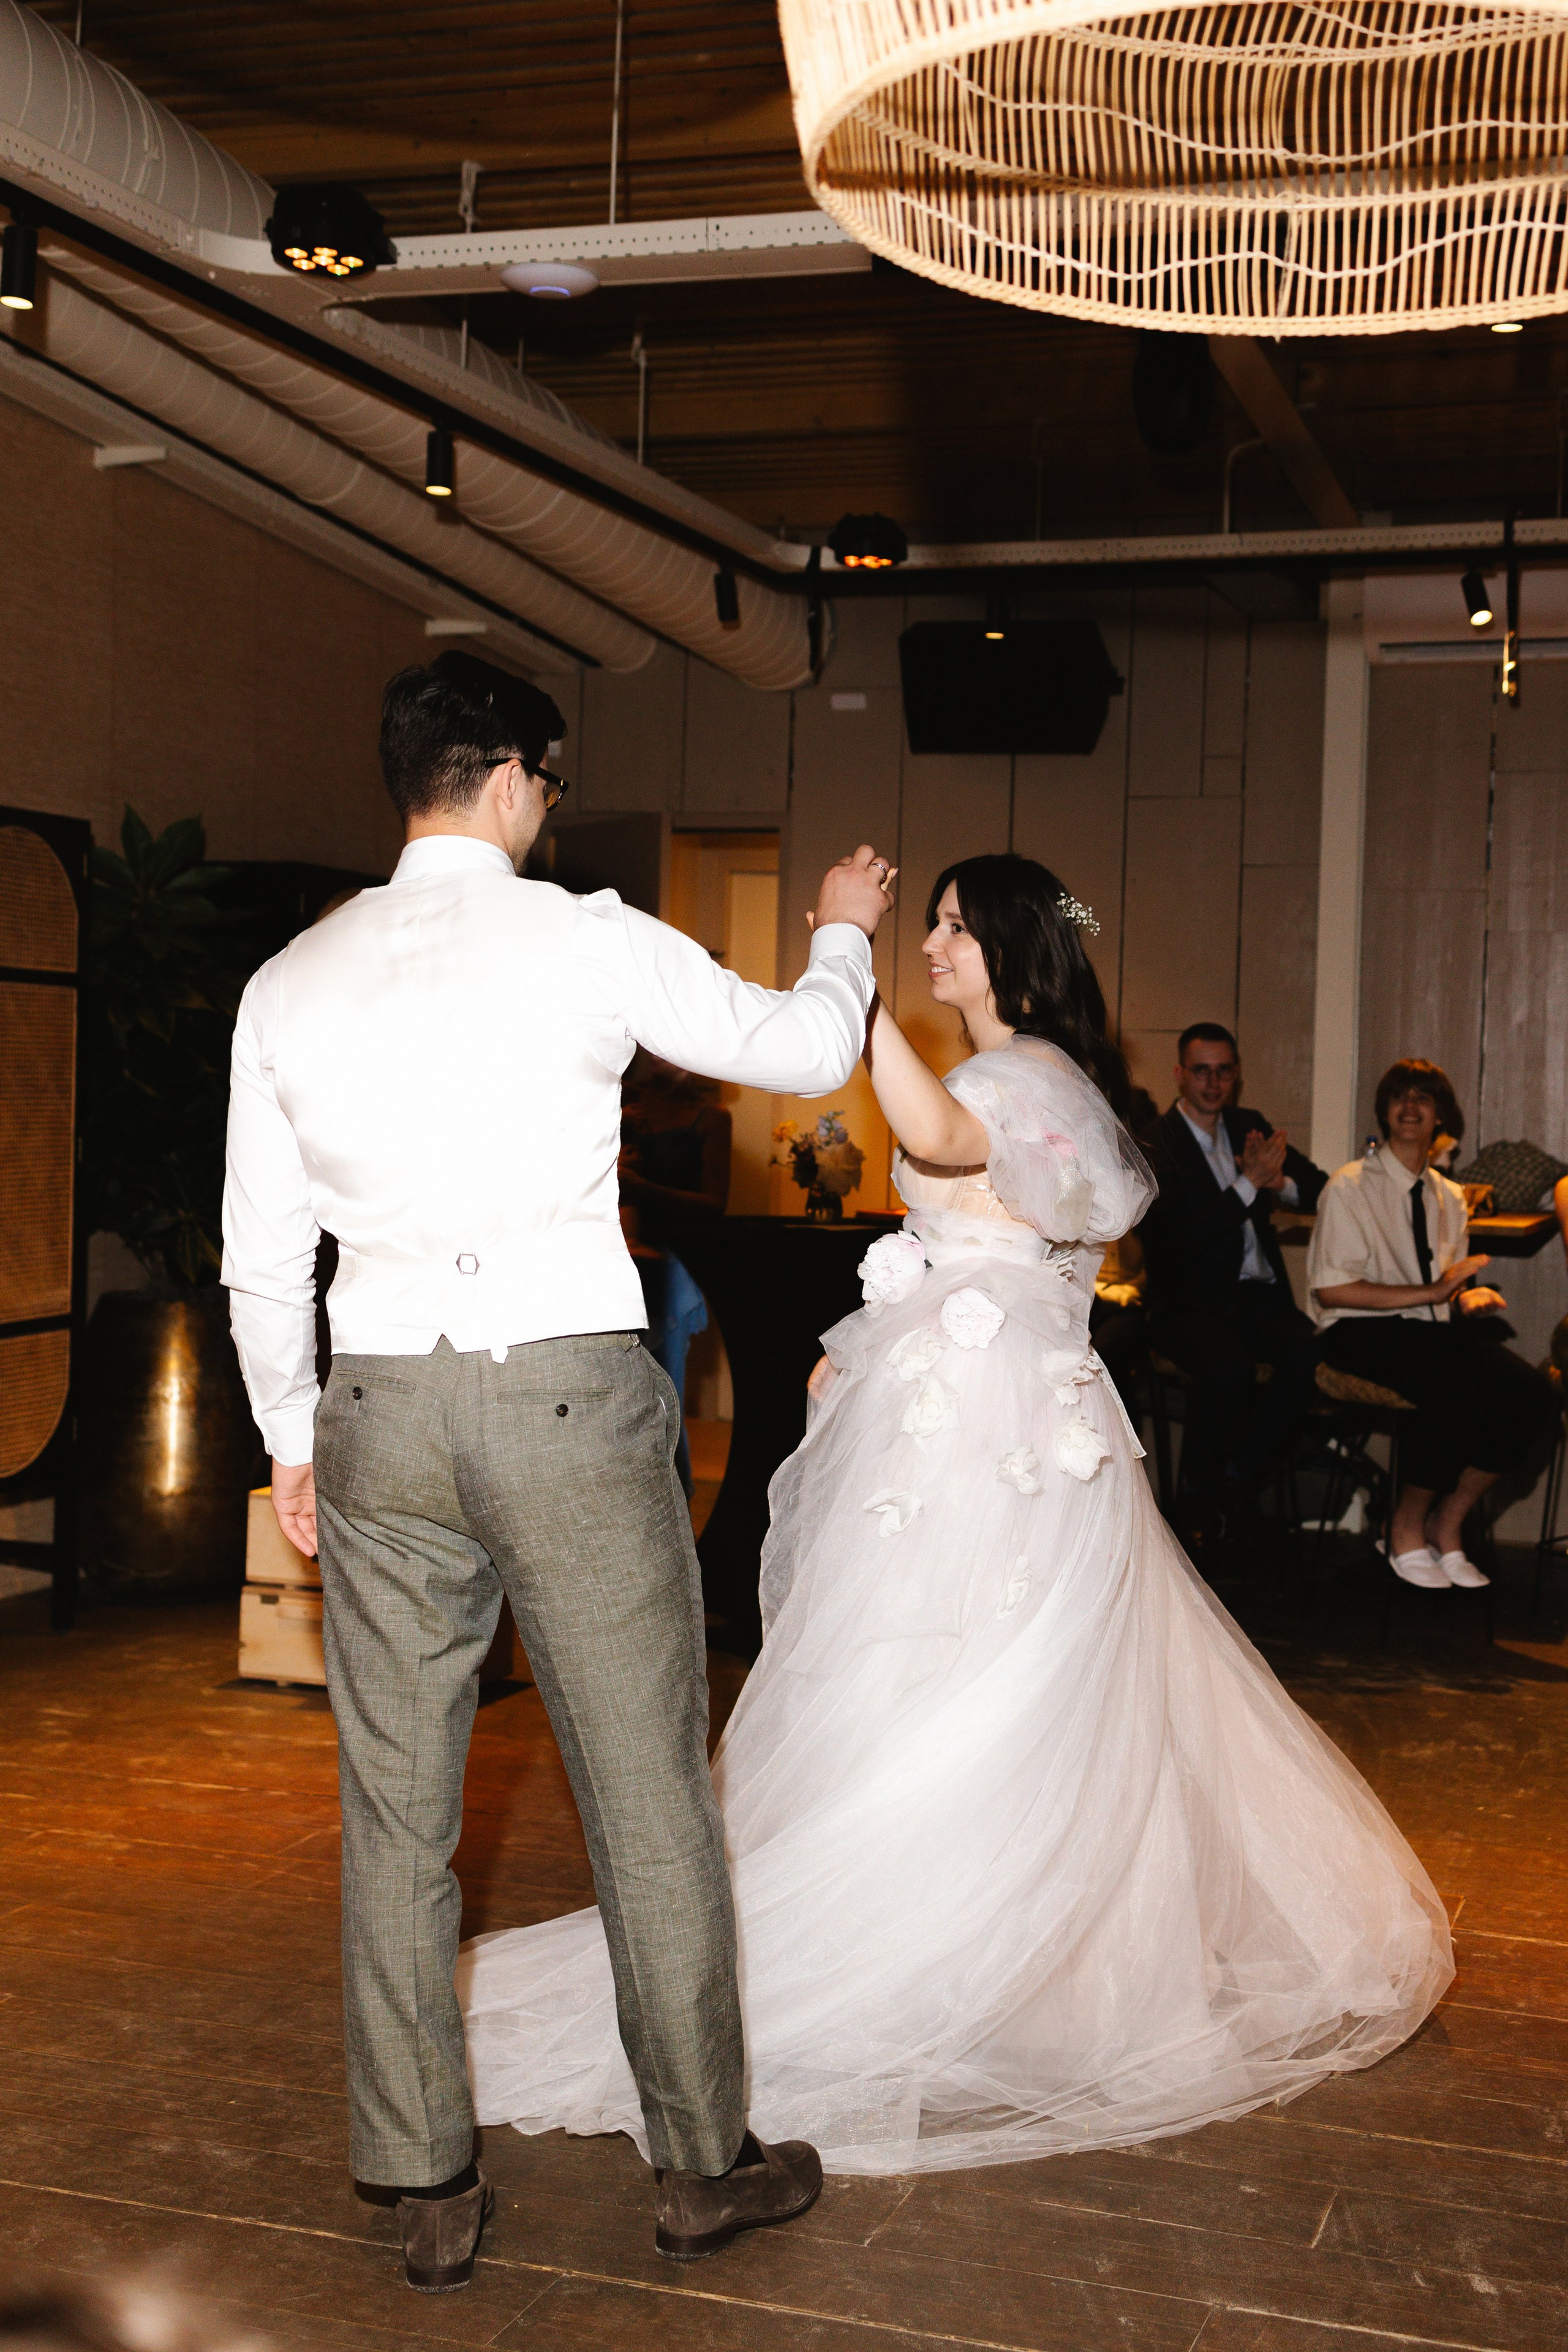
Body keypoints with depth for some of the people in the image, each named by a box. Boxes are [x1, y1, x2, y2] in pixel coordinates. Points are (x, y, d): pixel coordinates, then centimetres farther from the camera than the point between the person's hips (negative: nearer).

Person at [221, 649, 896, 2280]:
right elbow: (809, 1052, 6)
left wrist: (292, 1438, 22)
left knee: (395, 1817, 12)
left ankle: (427, 2193, 22)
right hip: (568, 1400, -3)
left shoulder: (290, 983, 6)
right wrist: (844, 929, 27)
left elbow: (262, 1254, 10)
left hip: (376, 1413, 4)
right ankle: (703, 2163, 23)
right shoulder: (586, 941, -5)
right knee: (649, 1800, 9)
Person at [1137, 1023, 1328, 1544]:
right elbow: (1171, 1238, -18)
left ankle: (1234, 1479, -11)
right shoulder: (1153, 1146, -5)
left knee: (1310, 1356, -26)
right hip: (1188, 1305, -5)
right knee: (1229, 1366, -35)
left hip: (1259, 1296, 5)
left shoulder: (1249, 1126, 15)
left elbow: (1321, 1187, 16)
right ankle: (1197, 1502, -13)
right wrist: (1250, 1183, -19)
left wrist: (1278, 1180, -8)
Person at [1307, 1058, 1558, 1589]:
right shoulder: (1350, 1186, -2)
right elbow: (1331, 1289, -11)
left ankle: (1448, 1523, -3)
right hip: (1364, 1331, -6)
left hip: (1436, 1328, 6)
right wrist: (1431, 1293, -16)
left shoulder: (1449, 1198, 18)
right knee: (1461, 1392, -34)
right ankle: (1407, 1527, -10)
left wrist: (1470, 1296, -6)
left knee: (1534, 1396, -21)